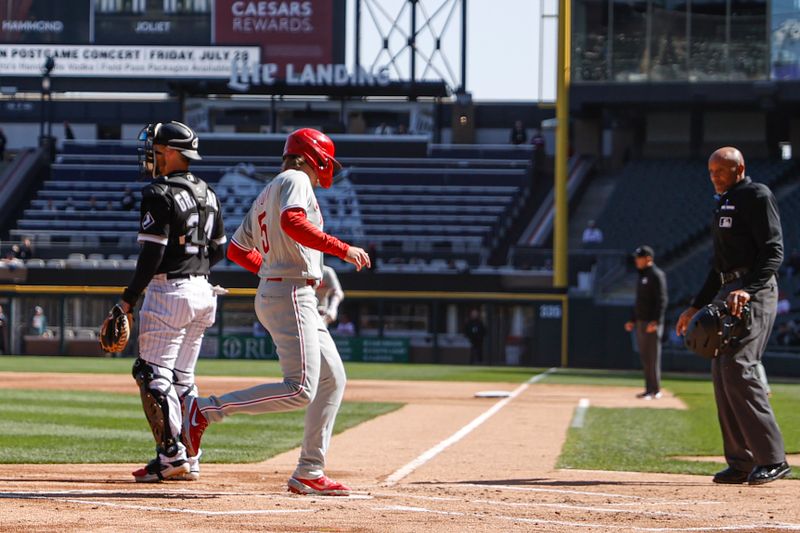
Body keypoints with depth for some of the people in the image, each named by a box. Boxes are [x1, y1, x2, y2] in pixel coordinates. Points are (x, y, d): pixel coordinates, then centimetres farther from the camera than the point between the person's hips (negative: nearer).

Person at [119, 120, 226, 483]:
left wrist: (128, 300, -14)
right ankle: (190, 461, 11)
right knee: (182, 377, 13)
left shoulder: (160, 194, -13)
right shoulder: (208, 195, 13)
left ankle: (171, 455, -12)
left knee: (153, 375, -5)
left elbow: (152, 253, -18)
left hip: (168, 290, -8)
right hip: (203, 293, 8)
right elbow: (218, 251, 17)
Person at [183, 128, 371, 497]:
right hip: (290, 297, -11)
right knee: (300, 390, -18)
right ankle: (205, 410, -15)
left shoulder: (265, 196, 22)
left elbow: (237, 250, 24)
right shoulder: (295, 180, -5)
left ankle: (308, 474, 8)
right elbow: (292, 222, -26)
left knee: (332, 379, 10)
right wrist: (342, 249, -24)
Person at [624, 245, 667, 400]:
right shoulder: (642, 276, 19)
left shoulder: (656, 275, -9)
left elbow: (661, 300, -16)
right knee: (645, 357, 9)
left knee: (653, 356, -8)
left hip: (652, 323, -9)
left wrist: (655, 322, -23)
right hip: (640, 322, 9)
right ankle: (649, 389, 13)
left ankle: (655, 391, -5)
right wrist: (633, 320, 22)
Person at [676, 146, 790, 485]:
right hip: (727, 293, 10)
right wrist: (696, 307, 26)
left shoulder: (757, 196, -7)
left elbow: (773, 252, -17)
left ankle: (772, 459, -17)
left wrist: (748, 290, -30)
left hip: (754, 292, -10)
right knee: (722, 374, 6)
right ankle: (741, 463, 9)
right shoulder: (723, 203, 22)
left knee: (738, 368, -18)